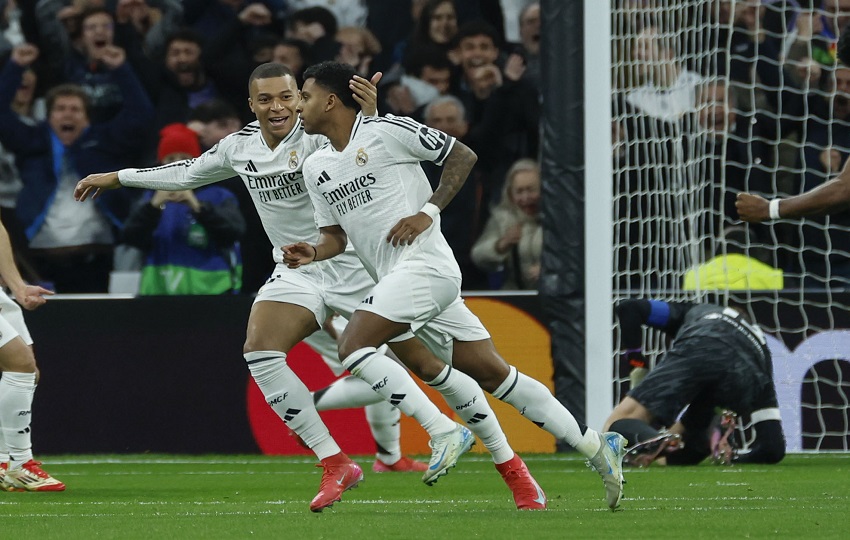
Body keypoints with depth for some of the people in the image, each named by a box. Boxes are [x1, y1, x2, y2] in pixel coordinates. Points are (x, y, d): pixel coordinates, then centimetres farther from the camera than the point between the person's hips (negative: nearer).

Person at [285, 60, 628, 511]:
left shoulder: (385, 132, -5)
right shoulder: (316, 168, 17)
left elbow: (462, 155, -2)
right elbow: (336, 236, 21)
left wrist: (428, 211, -10)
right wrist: (312, 253, -1)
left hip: (424, 265, -8)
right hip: (396, 279, 8)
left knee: (353, 349, -20)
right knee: (494, 375, 5)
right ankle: (595, 447, 6)